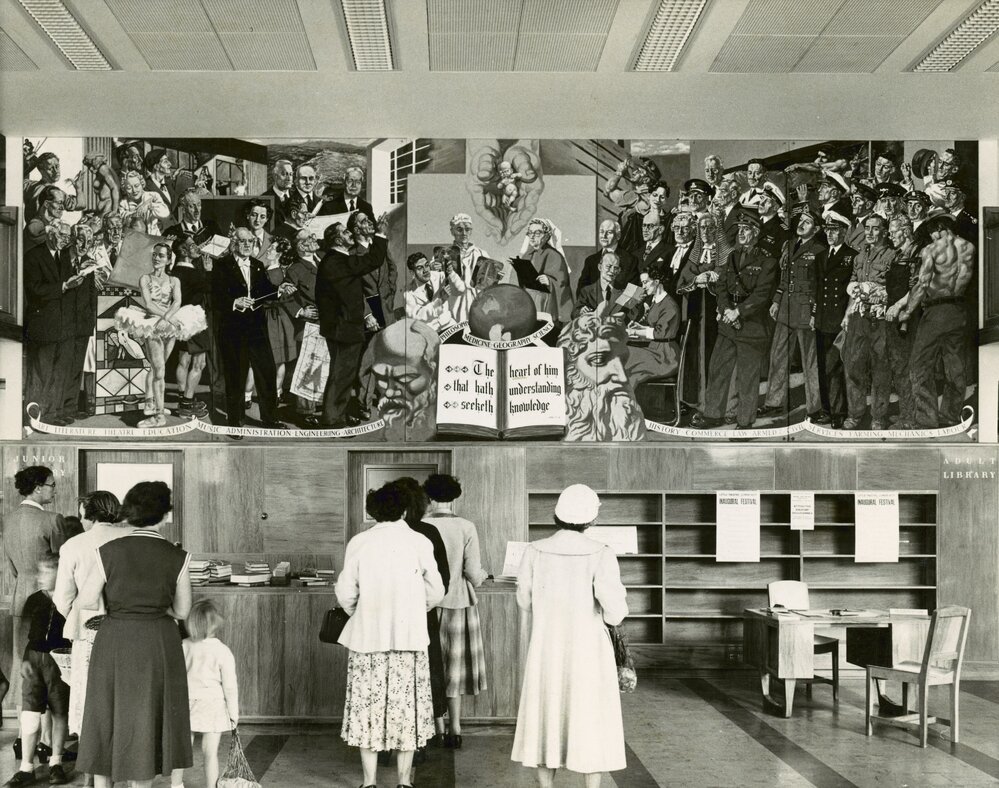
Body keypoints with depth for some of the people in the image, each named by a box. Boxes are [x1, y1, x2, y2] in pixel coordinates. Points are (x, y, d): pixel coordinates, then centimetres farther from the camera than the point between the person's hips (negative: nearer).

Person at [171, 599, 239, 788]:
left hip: (187, 705, 2)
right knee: (210, 752, 4)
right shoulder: (222, 651, -11)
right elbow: (230, 685, -8)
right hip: (213, 705, -2)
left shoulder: (184, 647, -5)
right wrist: (234, 712, 2)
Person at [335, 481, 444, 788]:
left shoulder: (358, 543, -2)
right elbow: (436, 593, 0)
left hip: (367, 636, 1)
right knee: (406, 705, 9)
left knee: (368, 705, 8)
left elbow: (345, 593, 0)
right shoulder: (419, 543, -4)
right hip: (409, 636, 0)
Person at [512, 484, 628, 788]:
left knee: (547, 723, 13)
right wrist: (619, 595, 7)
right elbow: (614, 614, -16)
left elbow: (526, 602, 6)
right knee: (590, 726, 9)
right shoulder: (600, 555, -15)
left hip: (546, 651, 2)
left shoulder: (534, 552, -6)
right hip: (588, 651, -2)